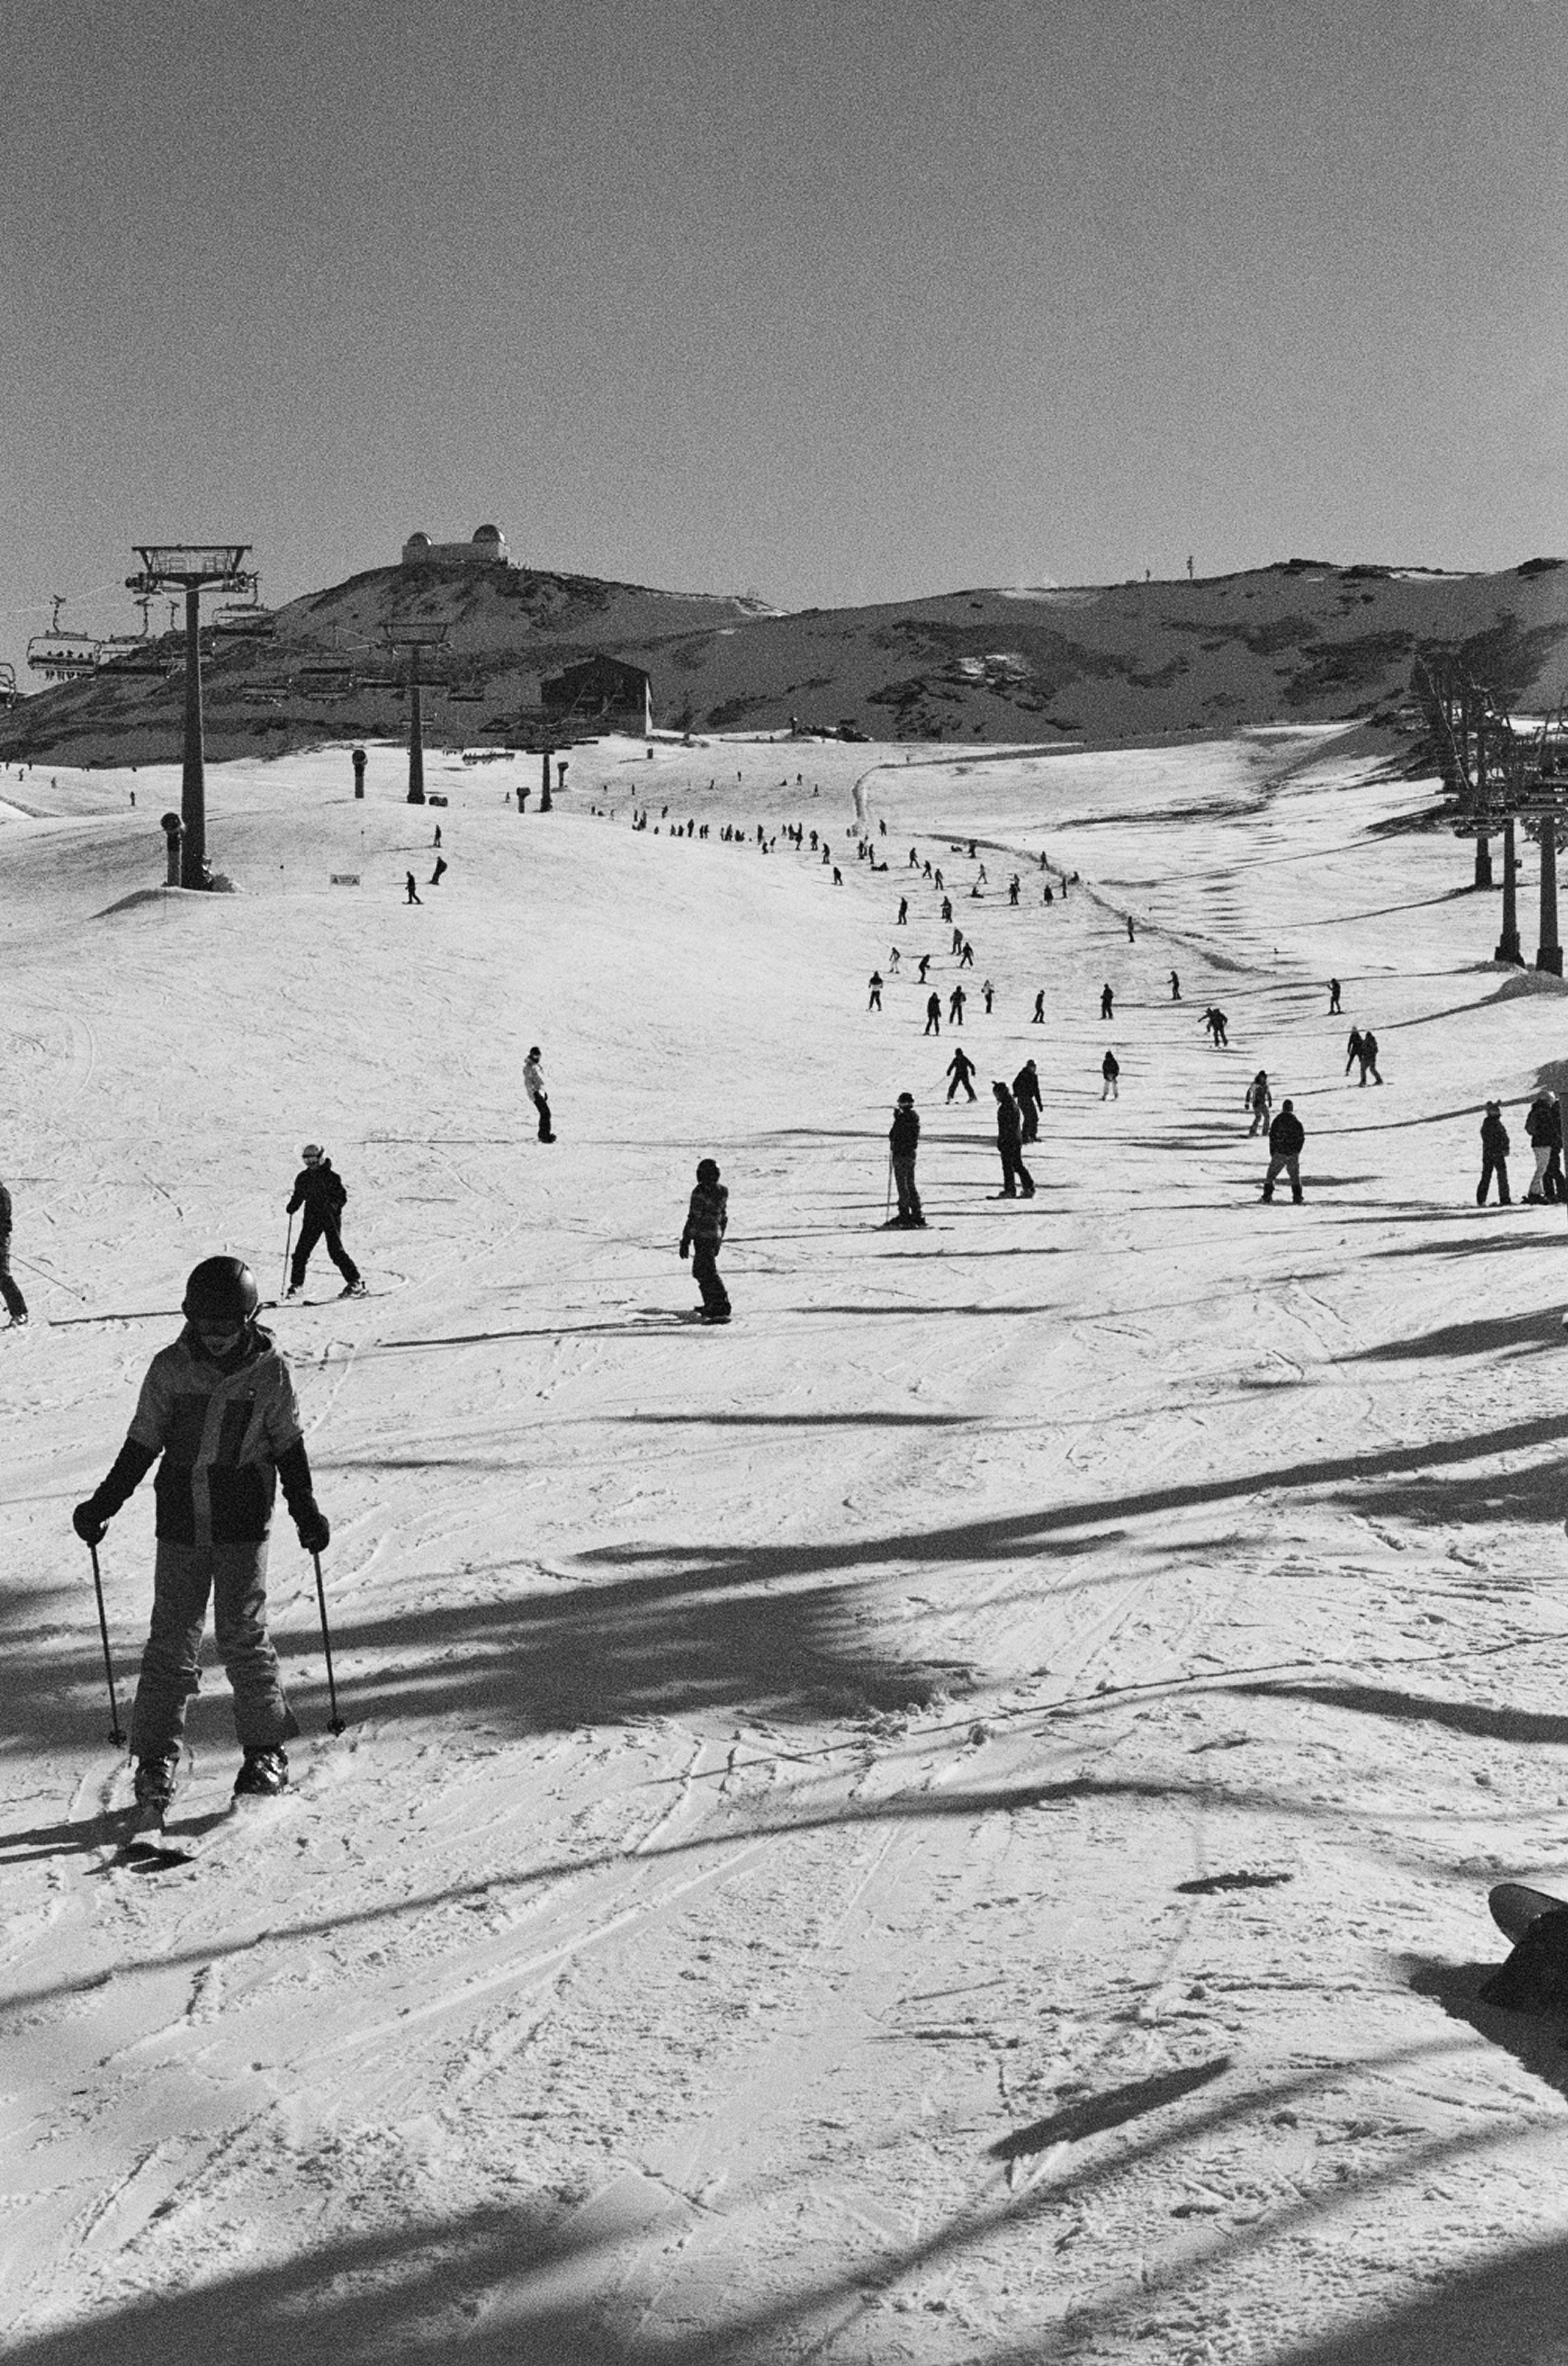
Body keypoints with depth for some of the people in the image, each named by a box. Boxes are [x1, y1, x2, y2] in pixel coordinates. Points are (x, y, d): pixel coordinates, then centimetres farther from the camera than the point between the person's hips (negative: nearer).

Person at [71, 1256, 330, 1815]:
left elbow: (289, 1448, 6)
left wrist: (307, 1514, 2)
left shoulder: (269, 1370, -3)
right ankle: (156, 1758, 8)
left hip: (245, 1523, -2)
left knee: (243, 1637, -2)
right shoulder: (170, 1368, 0)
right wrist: (101, 1506, 5)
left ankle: (267, 1751, 10)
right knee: (171, 1641, 1)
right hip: (181, 1522, 2)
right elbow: (141, 1445, 8)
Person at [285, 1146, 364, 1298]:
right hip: (312, 1217, 5)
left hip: (331, 1217, -5)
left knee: (336, 1250, -12)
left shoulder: (332, 1176, -7)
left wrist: (333, 1206, -27)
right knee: (302, 1250, -1)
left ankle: (355, 1283, -5)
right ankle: (296, 1284, 12)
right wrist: (292, 1207, 0)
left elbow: (342, 1196, -9)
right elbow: (299, 1196, 19)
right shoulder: (303, 1178, 9)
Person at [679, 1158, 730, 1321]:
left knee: (708, 1273, -9)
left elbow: (693, 1218, -16)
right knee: (699, 1271, 22)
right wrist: (720, 1238, 26)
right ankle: (710, 1305, 27)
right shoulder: (722, 1193, 8)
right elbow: (724, 1218, 16)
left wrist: (686, 1241, -11)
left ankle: (722, 1310, -17)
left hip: (702, 1237, -8)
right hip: (715, 1236, 8)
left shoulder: (700, 1193, -16)